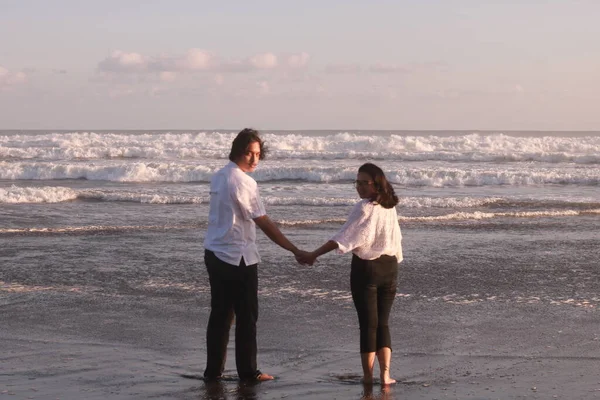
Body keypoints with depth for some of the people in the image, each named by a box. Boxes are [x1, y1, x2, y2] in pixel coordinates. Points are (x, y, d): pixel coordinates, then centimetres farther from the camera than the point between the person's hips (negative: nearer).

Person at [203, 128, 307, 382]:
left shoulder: (219, 177, 9)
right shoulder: (243, 182, -17)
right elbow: (264, 223, -18)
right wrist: (295, 251, -17)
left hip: (214, 254, 8)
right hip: (238, 257, -8)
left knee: (220, 314, 12)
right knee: (246, 316, 2)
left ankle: (213, 370, 14)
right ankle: (247, 372, 7)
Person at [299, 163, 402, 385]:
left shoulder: (364, 208, -16)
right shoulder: (390, 208, 7)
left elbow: (342, 239, -21)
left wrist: (314, 255, -20)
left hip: (365, 268, -6)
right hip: (389, 267, 6)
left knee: (368, 323, 1)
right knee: (382, 322, 11)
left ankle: (368, 376, 6)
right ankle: (385, 374, 5)